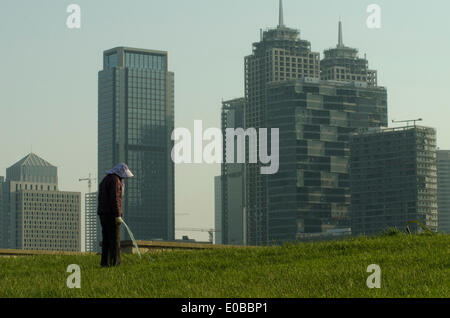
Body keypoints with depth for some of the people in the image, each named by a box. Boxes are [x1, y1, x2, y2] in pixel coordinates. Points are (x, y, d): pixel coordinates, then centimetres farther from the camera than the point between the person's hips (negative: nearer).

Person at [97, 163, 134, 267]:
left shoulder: (105, 180, 20)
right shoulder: (115, 180, -10)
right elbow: (115, 199, -18)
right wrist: (118, 215, -19)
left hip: (103, 213, 9)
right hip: (112, 213, -9)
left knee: (106, 239, 8)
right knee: (115, 239, -7)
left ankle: (105, 262, 6)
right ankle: (114, 263, -10)